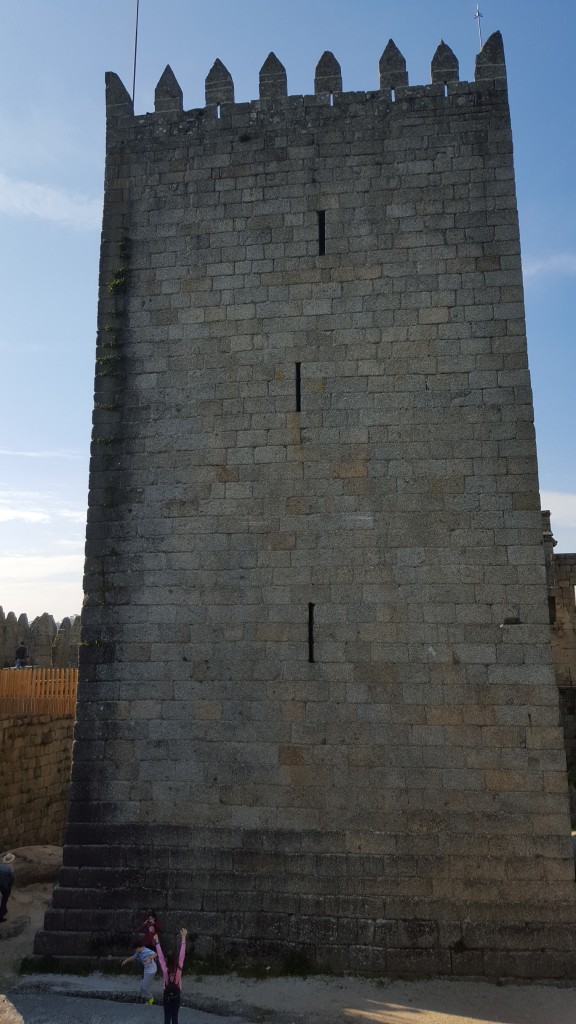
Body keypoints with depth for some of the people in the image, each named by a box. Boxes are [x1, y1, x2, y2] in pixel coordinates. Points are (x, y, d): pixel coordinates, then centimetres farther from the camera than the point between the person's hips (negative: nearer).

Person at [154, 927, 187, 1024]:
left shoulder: (165, 970, -20)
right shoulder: (179, 969, -18)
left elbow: (160, 956, -15)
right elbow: (182, 954, -18)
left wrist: (157, 941, -12)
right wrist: (183, 937, -18)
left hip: (167, 996, 0)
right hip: (176, 995, 0)